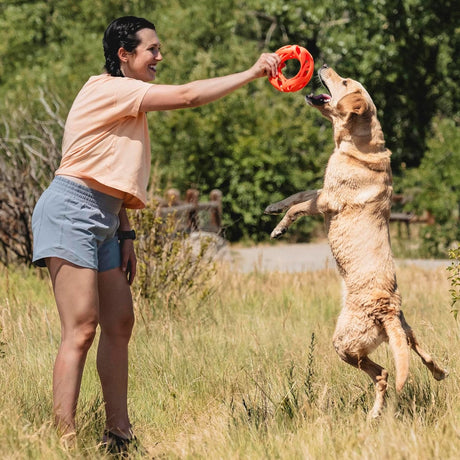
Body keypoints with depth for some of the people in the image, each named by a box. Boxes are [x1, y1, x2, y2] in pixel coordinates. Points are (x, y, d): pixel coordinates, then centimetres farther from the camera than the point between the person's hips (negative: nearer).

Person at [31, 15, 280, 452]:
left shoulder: (127, 104, 21)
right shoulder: (108, 89, -9)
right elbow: (186, 96, -16)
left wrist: (126, 236, 15)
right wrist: (251, 73, -11)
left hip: (102, 220, 10)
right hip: (71, 211, -10)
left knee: (119, 323, 8)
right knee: (81, 328, -15)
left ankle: (118, 433, 12)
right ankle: (64, 440, -17)